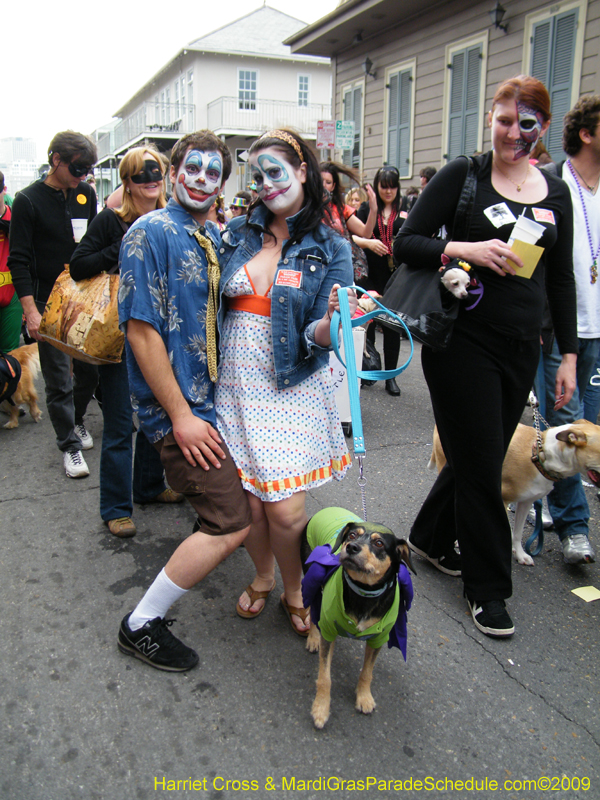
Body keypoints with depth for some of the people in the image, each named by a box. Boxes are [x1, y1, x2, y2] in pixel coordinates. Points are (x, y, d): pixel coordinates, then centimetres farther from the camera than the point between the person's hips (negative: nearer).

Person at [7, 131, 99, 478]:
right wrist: (30, 309, -15)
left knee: (91, 368, 8)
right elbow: (19, 261, -8)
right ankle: (69, 444, 15)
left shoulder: (86, 193, 8)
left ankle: (77, 419, 35)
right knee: (59, 380, 0)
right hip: (49, 303, -4)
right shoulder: (28, 201, -7)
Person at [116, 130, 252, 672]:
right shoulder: (151, 233, -12)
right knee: (232, 524, -11)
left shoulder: (217, 239, 11)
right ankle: (142, 625, 5)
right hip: (178, 404, -8)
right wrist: (181, 415, -20)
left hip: (218, 396, 8)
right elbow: (142, 331, -17)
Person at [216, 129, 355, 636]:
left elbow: (318, 338, -9)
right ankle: (263, 577, 38)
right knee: (247, 502, 6)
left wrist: (333, 320, -30)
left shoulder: (330, 250, -1)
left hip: (293, 389, -2)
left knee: (286, 510, -5)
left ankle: (294, 590, 26)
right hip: (237, 384, 3)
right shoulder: (237, 234, 7)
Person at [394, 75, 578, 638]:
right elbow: (405, 243, -6)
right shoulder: (462, 175, -2)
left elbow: (561, 279, 14)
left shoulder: (556, 193, 11)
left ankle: (431, 538, 38)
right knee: (479, 463, 0)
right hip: (463, 340, -5)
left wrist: (568, 355, 10)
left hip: (521, 347, 5)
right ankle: (487, 586, 18)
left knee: (480, 457, 13)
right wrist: (466, 249, -21)